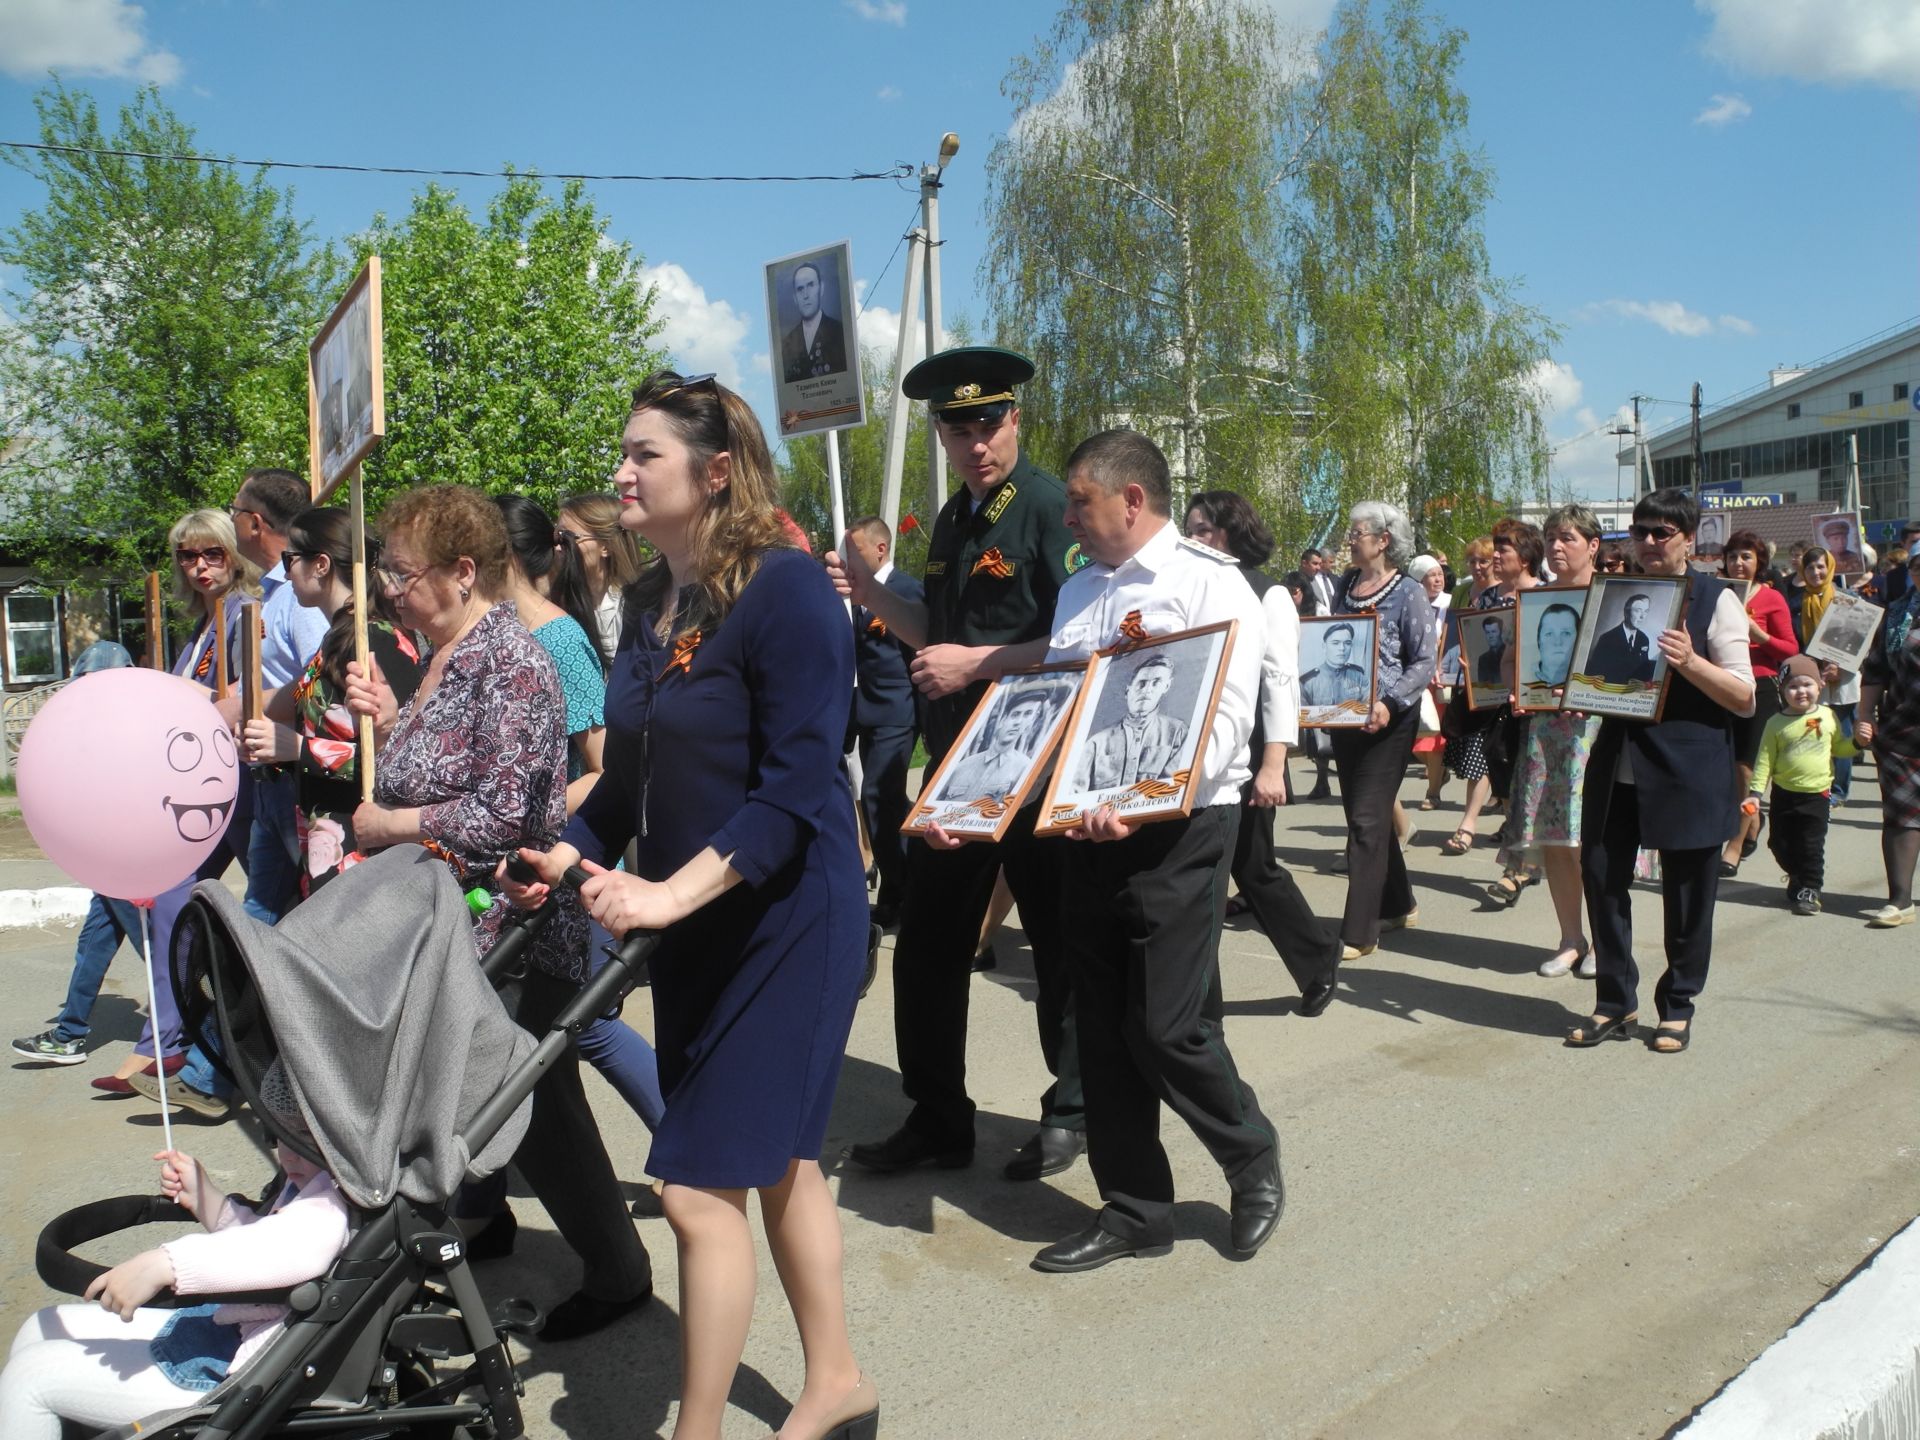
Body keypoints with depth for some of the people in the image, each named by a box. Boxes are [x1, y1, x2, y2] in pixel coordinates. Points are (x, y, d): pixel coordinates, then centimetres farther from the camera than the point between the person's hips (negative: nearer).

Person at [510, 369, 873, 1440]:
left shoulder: (785, 588, -17)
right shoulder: (648, 601, 7)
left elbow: (795, 787, -23)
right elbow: (633, 770, 12)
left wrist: (674, 892, -29)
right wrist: (576, 851, -3)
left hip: (787, 922, -8)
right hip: (695, 927, 8)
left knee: (702, 1184, -4)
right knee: (778, 1155, 18)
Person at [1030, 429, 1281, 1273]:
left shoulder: (1210, 585, -6)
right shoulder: (1078, 592, 15)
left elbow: (1225, 722, -16)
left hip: (1179, 828, -6)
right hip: (1088, 829, 7)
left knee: (1168, 1027, -4)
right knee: (1103, 1028, 10)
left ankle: (1252, 1161, 25)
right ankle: (1133, 1210, 24)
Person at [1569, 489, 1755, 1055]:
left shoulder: (1716, 599, -3)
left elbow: (1745, 698, -7)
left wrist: (1690, 662, -23)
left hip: (1688, 770, -4)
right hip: (1619, 767, 4)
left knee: (1686, 892, 6)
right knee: (1601, 875, 3)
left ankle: (1677, 1007, 22)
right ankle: (1615, 1002, 17)